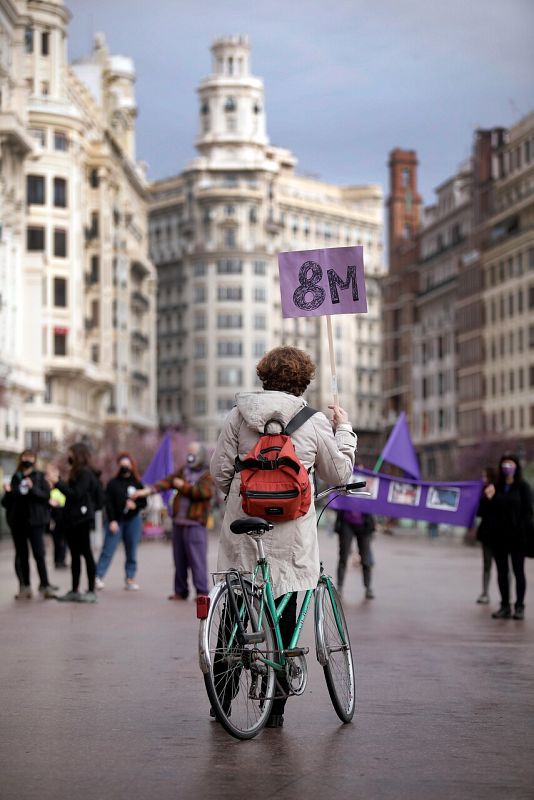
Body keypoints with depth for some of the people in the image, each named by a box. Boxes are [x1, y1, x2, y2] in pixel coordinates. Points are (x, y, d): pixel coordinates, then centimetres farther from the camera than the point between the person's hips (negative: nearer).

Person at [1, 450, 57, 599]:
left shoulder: (40, 477, 4)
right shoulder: (15, 478, 12)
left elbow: (47, 495, -7)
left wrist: (33, 489, -19)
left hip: (35, 521, -3)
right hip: (17, 522, 3)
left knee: (39, 554, -8)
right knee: (21, 555, 5)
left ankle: (45, 585, -5)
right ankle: (25, 587, 10)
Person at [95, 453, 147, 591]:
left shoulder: (137, 484, 7)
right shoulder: (113, 483, -1)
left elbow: (144, 502, 8)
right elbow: (108, 503, -5)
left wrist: (136, 504, -13)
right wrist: (112, 521, -12)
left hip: (132, 520, 3)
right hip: (116, 521, -3)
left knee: (132, 551, 4)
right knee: (108, 550, -6)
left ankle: (130, 578, 10)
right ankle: (98, 577, -5)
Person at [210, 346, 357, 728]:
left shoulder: (238, 415, 1)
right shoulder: (314, 423, -2)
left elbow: (220, 471, 0)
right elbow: (339, 474, 7)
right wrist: (344, 429, 20)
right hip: (290, 534, -1)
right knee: (285, 610, 6)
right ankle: (275, 707, 9)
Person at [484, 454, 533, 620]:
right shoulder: (495, 487, 9)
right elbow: (490, 511, 9)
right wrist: (489, 499, -10)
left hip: (516, 537, -4)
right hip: (498, 536, 4)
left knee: (518, 571, 1)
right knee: (502, 571, 7)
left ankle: (519, 607, 4)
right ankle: (505, 606, 12)